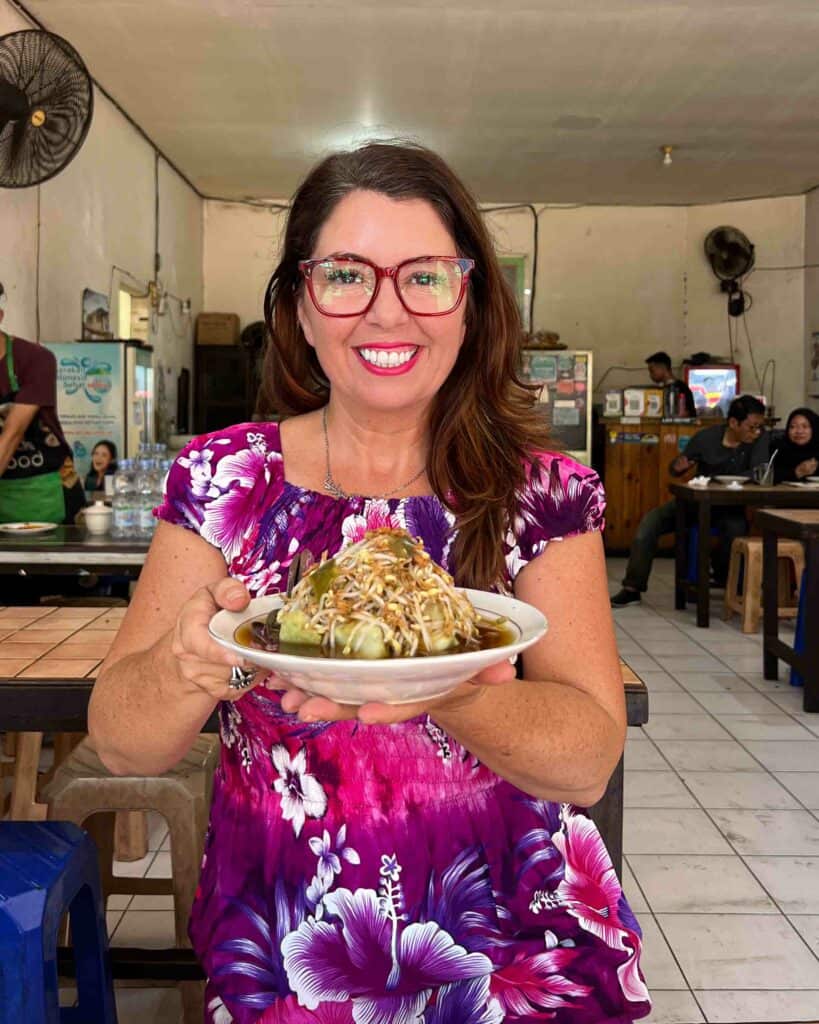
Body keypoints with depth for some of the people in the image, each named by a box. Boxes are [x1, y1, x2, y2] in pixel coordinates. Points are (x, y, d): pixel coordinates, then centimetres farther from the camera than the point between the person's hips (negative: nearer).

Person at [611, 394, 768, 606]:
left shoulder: (760, 438, -13)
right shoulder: (706, 437, -10)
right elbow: (676, 469, 2)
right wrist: (678, 467, -23)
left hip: (730, 504, -1)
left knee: (737, 528, -36)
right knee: (650, 521, -18)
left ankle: (724, 580, -3)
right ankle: (633, 587, -11)